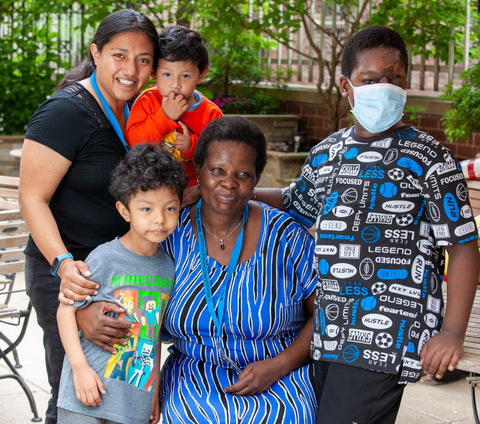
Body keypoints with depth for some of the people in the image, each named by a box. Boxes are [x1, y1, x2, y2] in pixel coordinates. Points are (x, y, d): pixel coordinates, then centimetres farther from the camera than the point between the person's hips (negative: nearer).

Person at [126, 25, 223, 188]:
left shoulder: (211, 114, -2)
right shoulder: (148, 101, -4)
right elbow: (133, 140, -14)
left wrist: (193, 146, -17)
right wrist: (165, 116, -21)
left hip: (189, 188, -1)